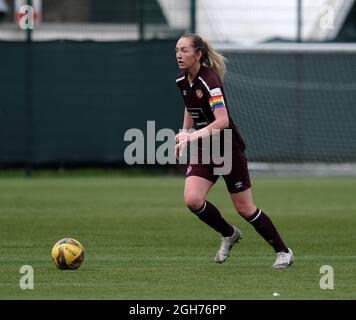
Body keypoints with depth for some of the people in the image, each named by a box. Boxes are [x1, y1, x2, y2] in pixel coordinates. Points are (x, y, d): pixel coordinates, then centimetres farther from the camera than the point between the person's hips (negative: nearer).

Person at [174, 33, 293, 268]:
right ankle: (229, 235, 12)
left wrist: (193, 136, -41)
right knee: (192, 199, -14)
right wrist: (184, 134, 15)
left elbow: (223, 121, -32)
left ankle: (283, 251, 18)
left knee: (244, 208, 0)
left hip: (229, 147, -7)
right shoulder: (182, 80, 2)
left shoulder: (209, 80, -23)